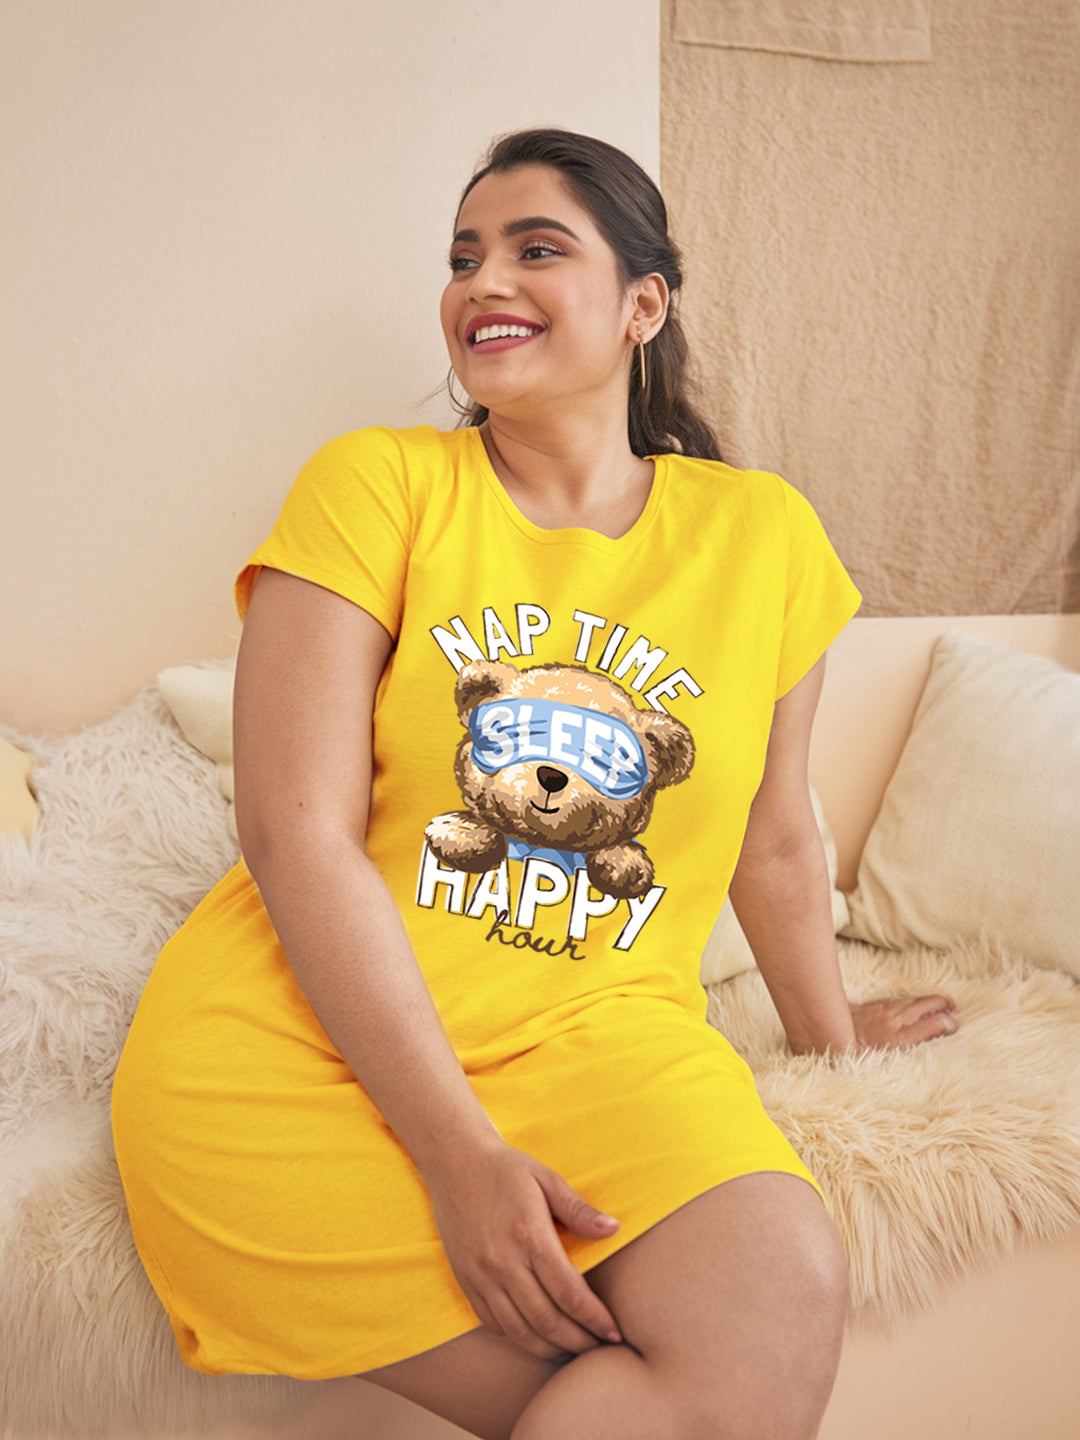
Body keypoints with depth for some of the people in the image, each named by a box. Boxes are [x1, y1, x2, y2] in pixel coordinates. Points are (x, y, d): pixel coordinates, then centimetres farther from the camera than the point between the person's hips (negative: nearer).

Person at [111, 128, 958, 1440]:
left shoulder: (761, 533, 7)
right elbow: (296, 834, -9)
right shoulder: (375, 484, -1)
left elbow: (771, 843, 17)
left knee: (784, 1308, -24)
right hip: (296, 1038, -2)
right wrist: (459, 1151, -17)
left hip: (595, 1035, 3)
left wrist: (828, 1034, 29)